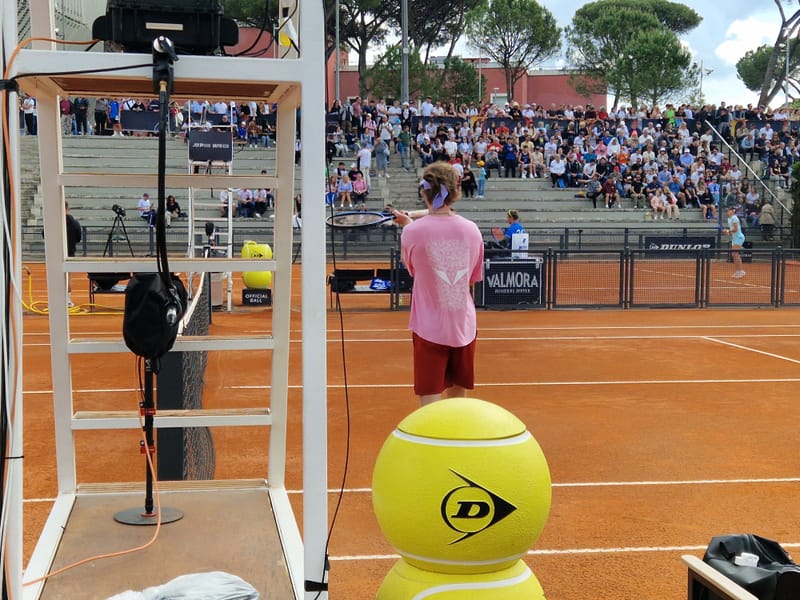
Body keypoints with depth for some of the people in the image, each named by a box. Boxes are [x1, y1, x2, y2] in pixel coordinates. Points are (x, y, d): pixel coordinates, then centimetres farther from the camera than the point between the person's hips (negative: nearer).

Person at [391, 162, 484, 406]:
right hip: (464, 327, 3)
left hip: (429, 328, -3)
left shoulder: (413, 232, -13)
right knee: (457, 397, 18)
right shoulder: (472, 230, -3)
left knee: (431, 403, 0)